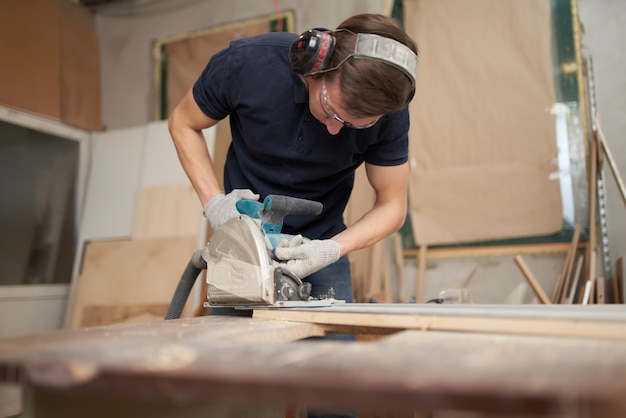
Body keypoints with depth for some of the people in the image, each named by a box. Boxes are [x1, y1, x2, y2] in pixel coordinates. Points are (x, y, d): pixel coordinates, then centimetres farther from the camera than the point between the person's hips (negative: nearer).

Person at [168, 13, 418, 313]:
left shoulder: (388, 110, -20)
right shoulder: (247, 63, -23)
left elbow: (392, 206, -10)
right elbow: (183, 124, -5)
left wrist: (333, 249, -27)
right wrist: (213, 200, -17)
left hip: (319, 250, 1)